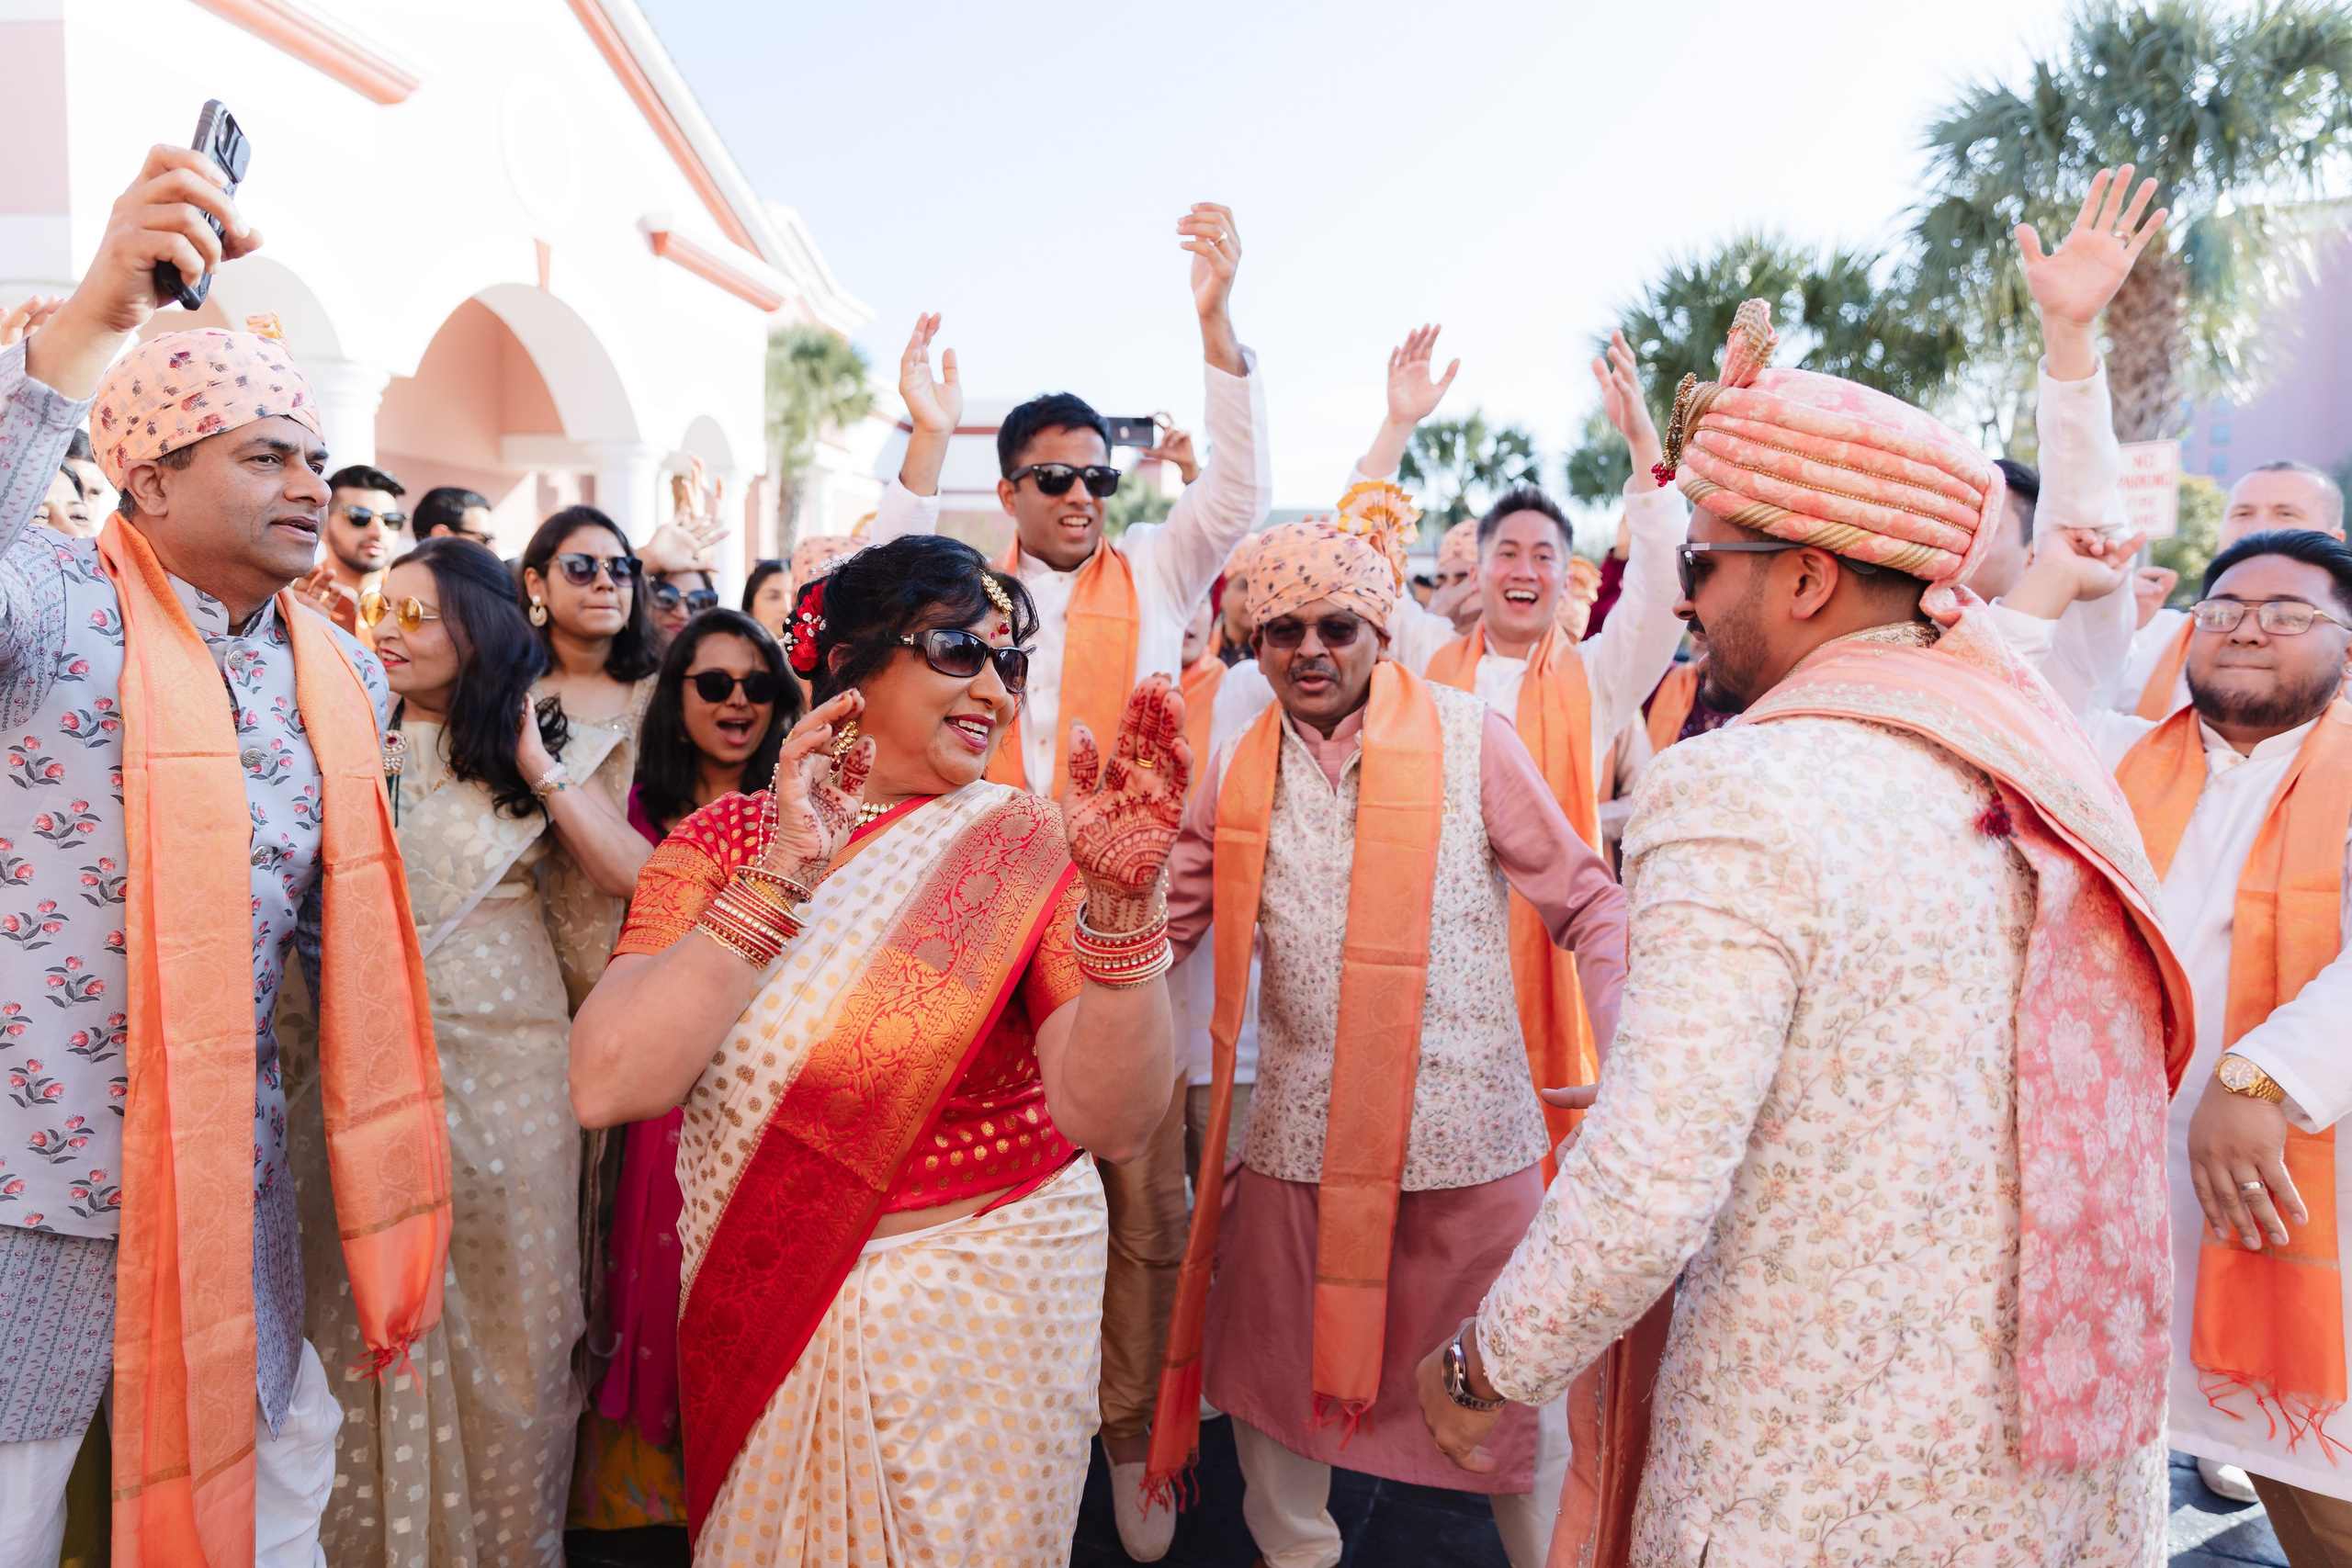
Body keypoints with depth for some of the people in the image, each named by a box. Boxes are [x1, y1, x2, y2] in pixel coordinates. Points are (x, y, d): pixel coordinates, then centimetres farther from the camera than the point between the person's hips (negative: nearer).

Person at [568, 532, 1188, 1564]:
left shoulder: (1029, 848, -10)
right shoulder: (724, 840, -6)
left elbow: (1113, 1123, -21)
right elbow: (608, 1086, -21)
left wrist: (1120, 900, -35)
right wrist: (785, 872, -27)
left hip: (986, 1310, -1)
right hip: (764, 1320, 2)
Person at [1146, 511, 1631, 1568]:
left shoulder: (1471, 739, -4)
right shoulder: (1238, 771, 5)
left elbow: (1587, 904, 0)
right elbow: (1165, 921, 12)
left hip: (1468, 1130, -2)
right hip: (1297, 1134, 3)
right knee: (1281, 1372, 17)